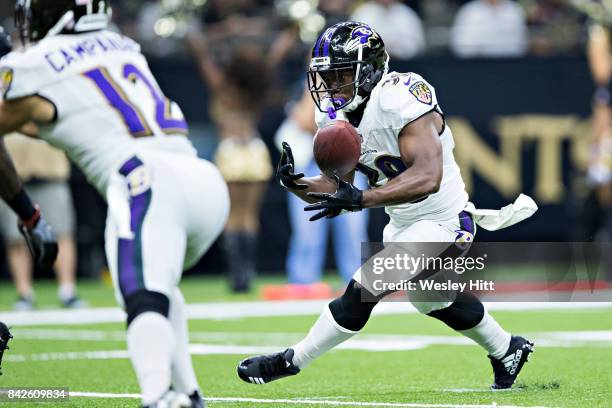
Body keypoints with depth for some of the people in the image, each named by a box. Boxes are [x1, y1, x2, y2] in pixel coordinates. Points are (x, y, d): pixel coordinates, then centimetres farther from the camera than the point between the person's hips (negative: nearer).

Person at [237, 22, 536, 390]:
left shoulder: (399, 100, -30)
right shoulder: (337, 116, -5)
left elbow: (427, 178, -41)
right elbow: (335, 190, -4)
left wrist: (360, 198, -48)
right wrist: (295, 184, -25)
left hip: (442, 223, -9)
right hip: (402, 222, 10)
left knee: (362, 292, -16)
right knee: (434, 299, 28)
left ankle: (291, 362, -1)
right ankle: (508, 350, 50)